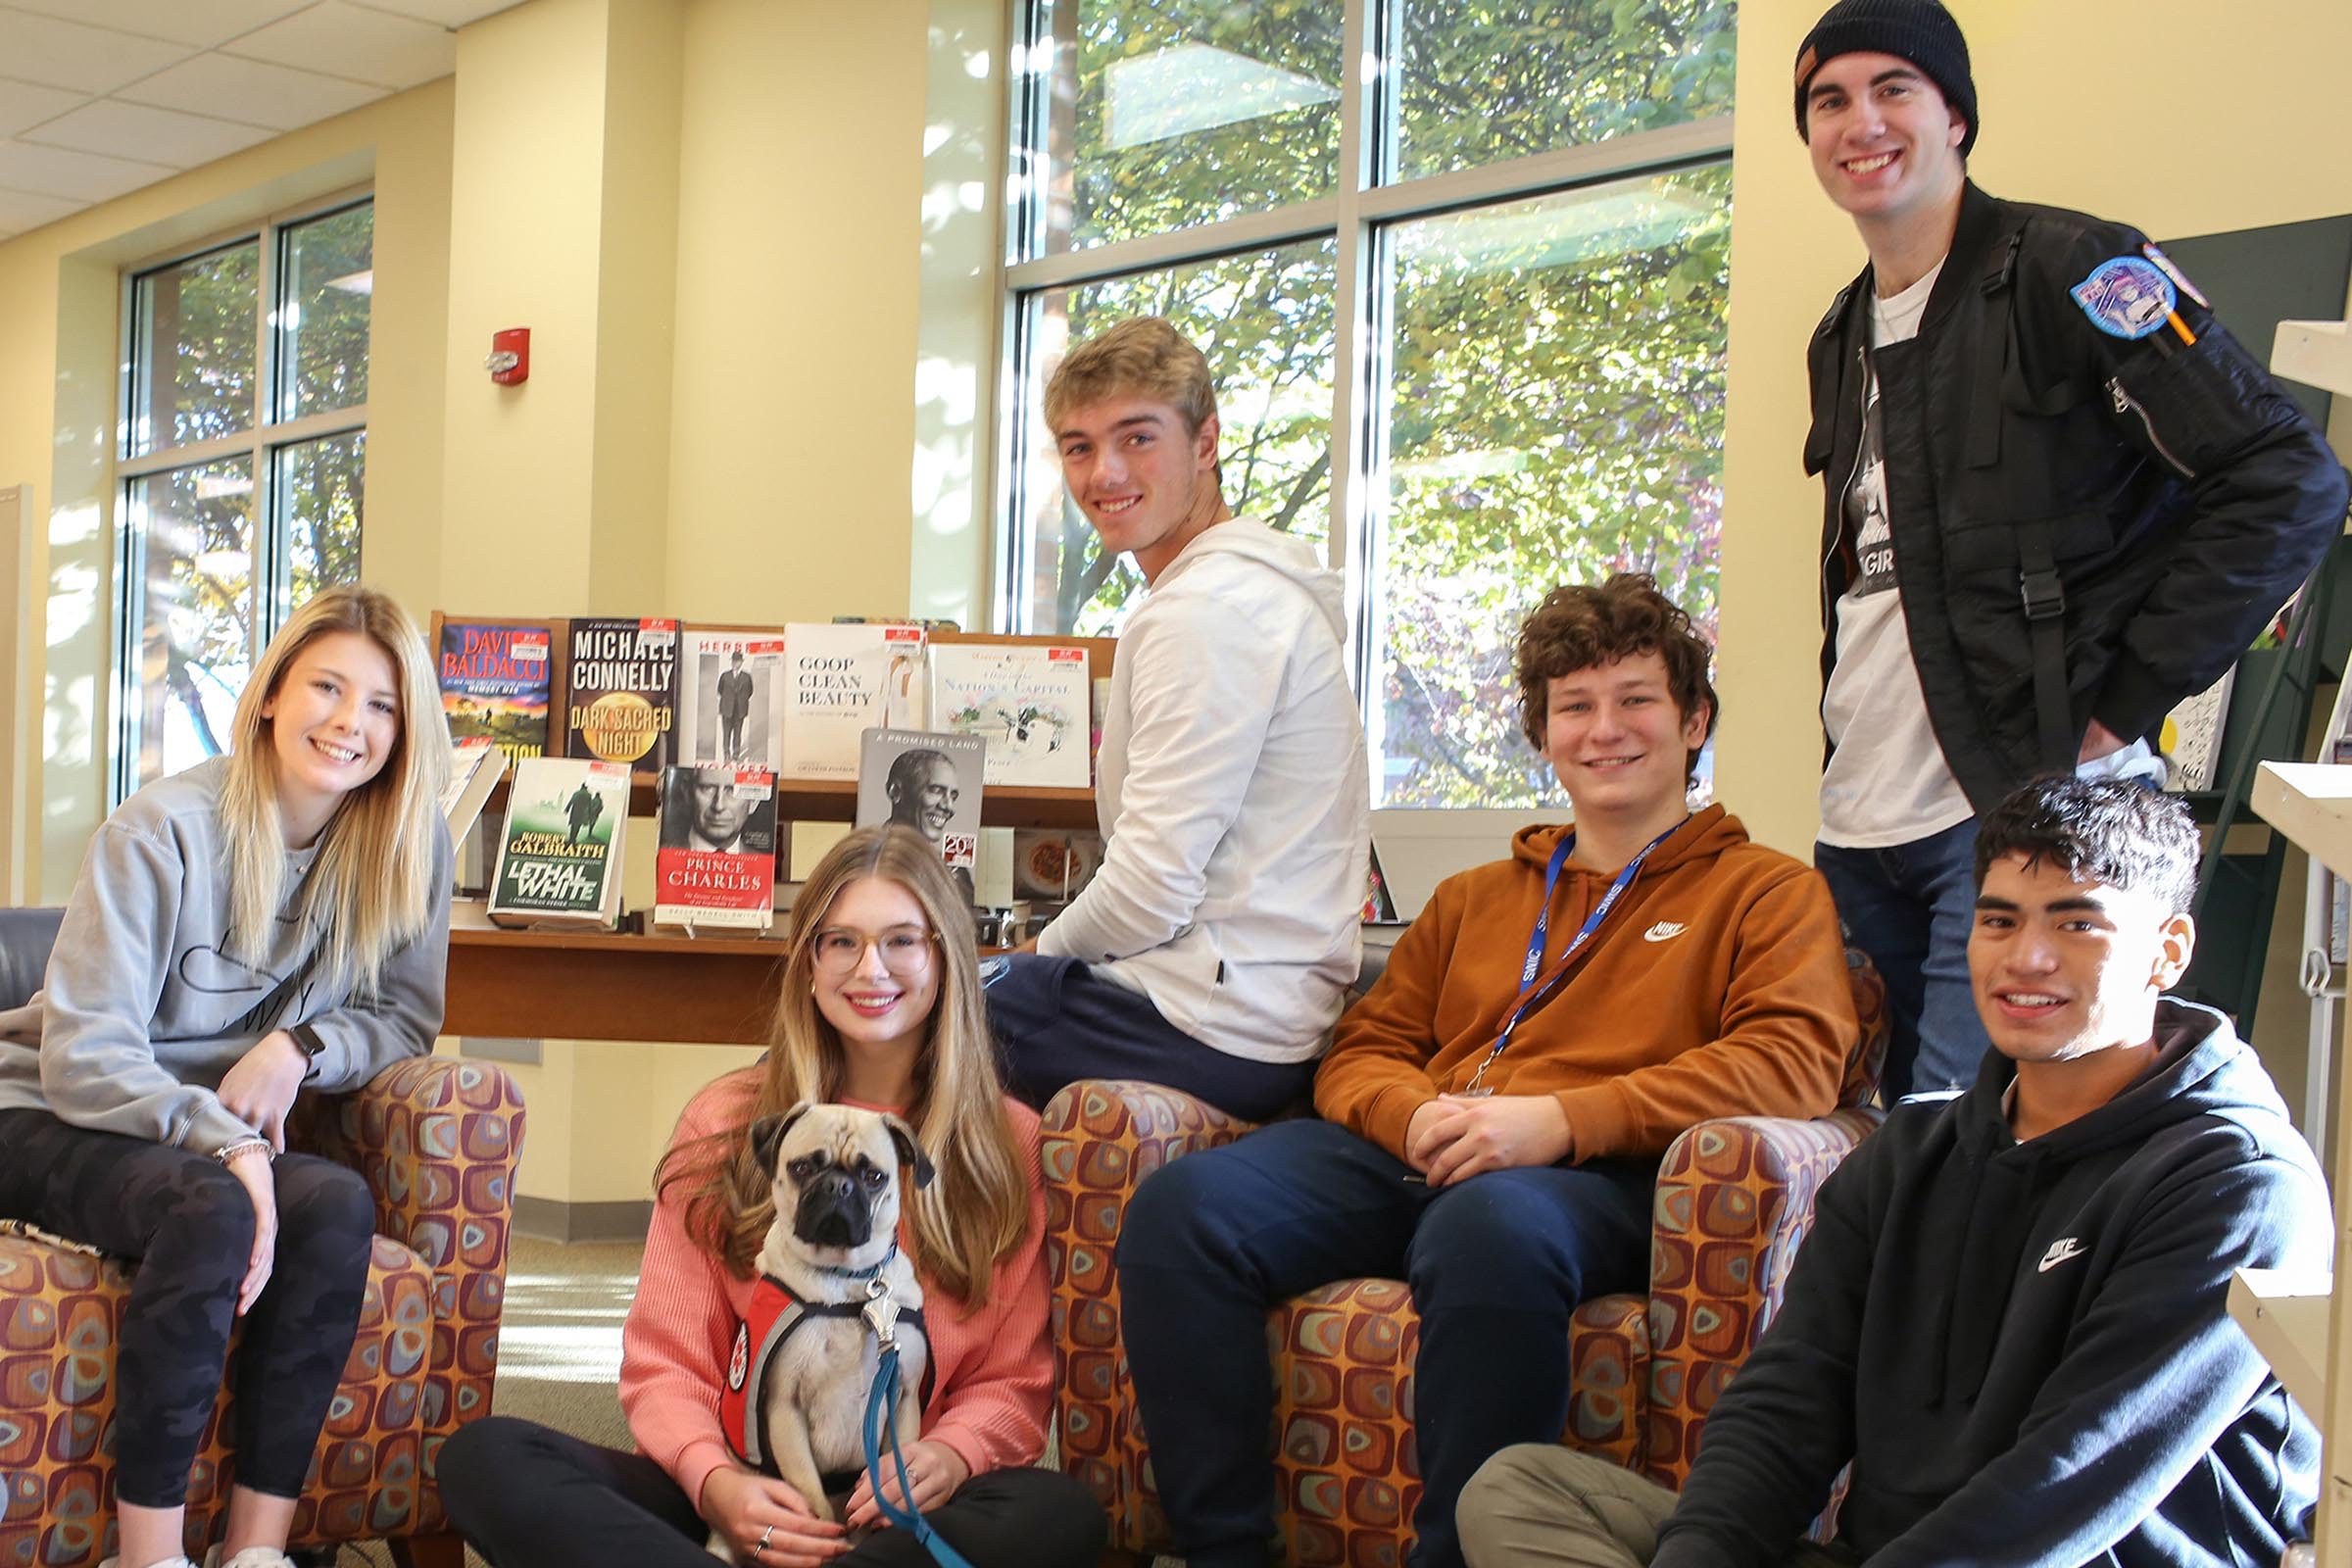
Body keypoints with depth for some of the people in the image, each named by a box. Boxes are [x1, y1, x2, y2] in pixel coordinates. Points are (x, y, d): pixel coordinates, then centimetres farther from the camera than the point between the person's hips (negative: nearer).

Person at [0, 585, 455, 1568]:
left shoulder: (405, 847, -3)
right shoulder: (164, 831, -15)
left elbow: (405, 1017, 2)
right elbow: (83, 1053, -18)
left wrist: (300, 1047, -19)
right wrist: (224, 1142, -33)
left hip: (224, 1129, 4)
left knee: (337, 1207, -28)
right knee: (211, 1209, -35)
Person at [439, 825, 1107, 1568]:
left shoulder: (1010, 1143, 5)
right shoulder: (724, 1122, 7)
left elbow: (1013, 1383, 6)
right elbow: (665, 1362, 4)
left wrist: (948, 1455, -17)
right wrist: (714, 1481, -17)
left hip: (903, 1502, 0)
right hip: (739, 1494, 1)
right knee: (483, 1457, -23)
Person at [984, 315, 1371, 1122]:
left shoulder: (1209, 610, -16)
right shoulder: (1255, 586, 17)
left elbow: (1150, 894, -20)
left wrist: (1045, 951, -1)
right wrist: (1048, 956, 13)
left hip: (1211, 1030, -10)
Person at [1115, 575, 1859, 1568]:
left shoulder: (1767, 891, 15)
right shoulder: (1474, 898, 30)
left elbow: (1794, 1061, -3)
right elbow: (1362, 1050, 25)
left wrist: (1564, 1119, -14)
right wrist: (1418, 1114, -2)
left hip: (1602, 1180, -4)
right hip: (1414, 1163, 5)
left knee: (1491, 1225, -42)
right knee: (1183, 1205, -24)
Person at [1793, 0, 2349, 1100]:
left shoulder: (2070, 270, -7)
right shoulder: (1841, 339, 17)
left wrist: (2117, 710, -13)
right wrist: (1846, 742, 14)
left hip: (2023, 812, -7)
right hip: (1860, 826, 8)